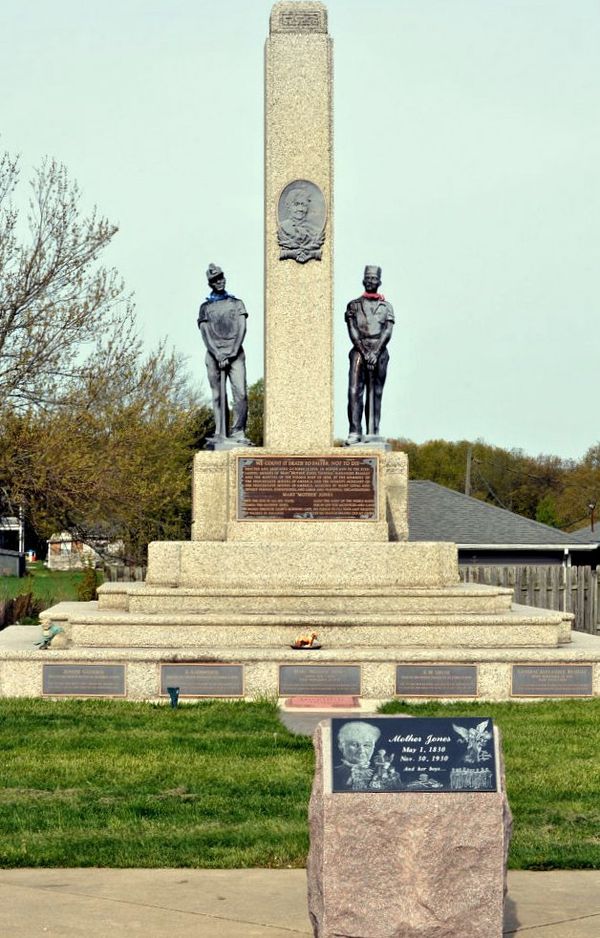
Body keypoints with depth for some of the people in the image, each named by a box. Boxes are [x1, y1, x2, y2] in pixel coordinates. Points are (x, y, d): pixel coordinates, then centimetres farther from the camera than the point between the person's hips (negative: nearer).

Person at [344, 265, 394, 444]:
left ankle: (373, 432, 2)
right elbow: (352, 332, 1)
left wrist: (375, 353, -12)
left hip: (379, 352, 1)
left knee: (375, 393, 1)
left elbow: (387, 332, 2)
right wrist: (364, 352, -11)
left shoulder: (386, 306, 13)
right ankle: (355, 432, -17)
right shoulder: (354, 305, 11)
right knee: (354, 391, -13)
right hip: (359, 350, -1)